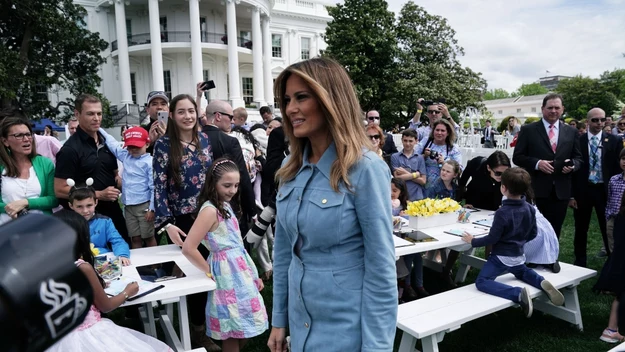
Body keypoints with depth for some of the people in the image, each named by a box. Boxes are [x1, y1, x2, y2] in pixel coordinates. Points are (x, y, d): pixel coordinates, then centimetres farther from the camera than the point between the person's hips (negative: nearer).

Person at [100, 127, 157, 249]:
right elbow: (112, 143, 21)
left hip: (144, 206, -6)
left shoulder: (150, 162, -12)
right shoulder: (125, 156, 8)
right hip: (128, 206, 6)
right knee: (135, 238, 14)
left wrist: (152, 208, -15)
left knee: (148, 237, 4)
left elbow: (154, 187, -13)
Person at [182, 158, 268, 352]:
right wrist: (210, 272, -13)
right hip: (228, 273, -8)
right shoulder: (210, 210, -19)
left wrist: (253, 274, 11)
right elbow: (188, 249, -26)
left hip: (240, 271, 9)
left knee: (243, 327, 18)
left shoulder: (225, 206, 8)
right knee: (234, 331, 6)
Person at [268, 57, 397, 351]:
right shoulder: (292, 170, 0)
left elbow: (381, 267, -17)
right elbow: (283, 252, 6)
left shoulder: (364, 168, -18)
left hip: (348, 327, -6)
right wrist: (279, 318, 9)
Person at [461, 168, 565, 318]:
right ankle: (542, 283, 5)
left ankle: (518, 294, -26)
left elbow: (493, 238, -19)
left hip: (501, 257, -7)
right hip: (518, 256, 7)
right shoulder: (530, 209, -2)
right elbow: (532, 234, 8)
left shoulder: (502, 212, -23)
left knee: (482, 282, -9)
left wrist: (473, 241, -6)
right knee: (522, 272, 37)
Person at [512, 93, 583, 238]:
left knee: (554, 231, 12)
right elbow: (517, 157, -2)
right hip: (536, 190, -3)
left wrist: (573, 165, -10)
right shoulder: (528, 130, -1)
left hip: (561, 191, 3)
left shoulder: (571, 132, 10)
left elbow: (578, 158, 13)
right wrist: (537, 163, -18)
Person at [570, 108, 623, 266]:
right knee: (581, 229, 11)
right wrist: (571, 195, -3)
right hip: (583, 190, 0)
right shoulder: (577, 141, -2)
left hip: (605, 191, 0)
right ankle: (580, 261, 25)